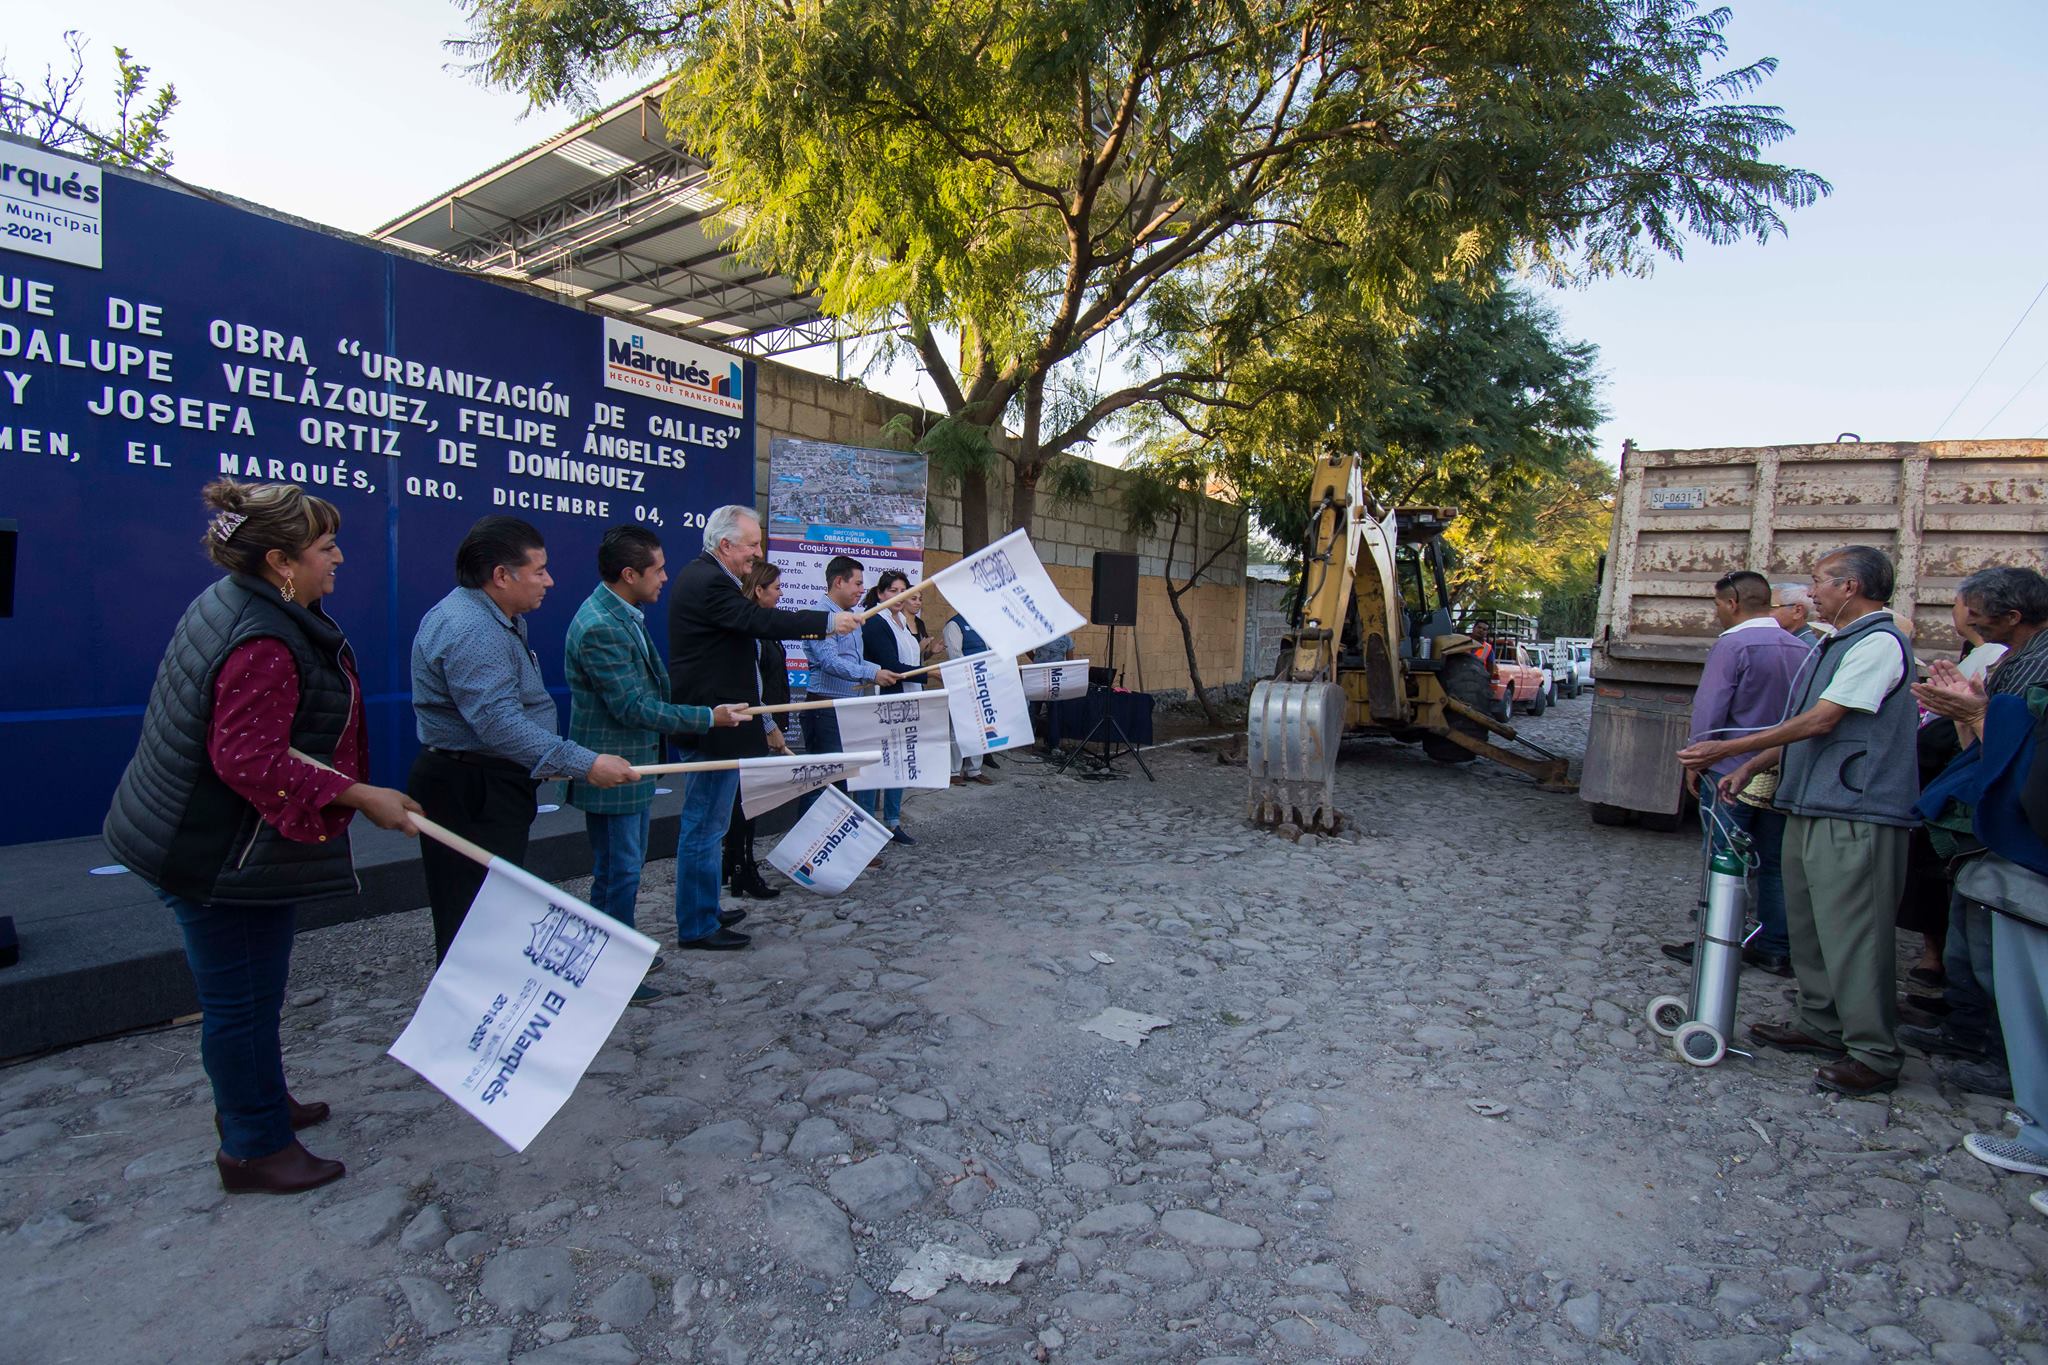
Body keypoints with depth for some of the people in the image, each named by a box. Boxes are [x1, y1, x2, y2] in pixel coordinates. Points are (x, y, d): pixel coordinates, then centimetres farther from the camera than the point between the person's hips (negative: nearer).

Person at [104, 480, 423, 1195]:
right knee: (244, 998, 5)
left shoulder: (233, 603, 5)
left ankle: (255, 1102, 44)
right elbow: (250, 759, -31)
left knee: (250, 989, 25)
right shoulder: (262, 645, -29)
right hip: (227, 856, -11)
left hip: (202, 837, 11)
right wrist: (358, 796, -28)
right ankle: (255, 1149, 22)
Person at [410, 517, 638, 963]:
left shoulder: (499, 621, 15)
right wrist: (584, 764, -33)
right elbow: (499, 722, -31)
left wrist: (555, 759, 26)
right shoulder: (471, 630, -21)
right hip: (471, 795, -11)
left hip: (493, 788, 11)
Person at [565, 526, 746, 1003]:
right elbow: (634, 707, -24)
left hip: (634, 767, 10)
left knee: (627, 867, 21)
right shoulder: (600, 627, -24)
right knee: (618, 872, 1)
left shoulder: (626, 616, 8)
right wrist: (708, 717, -18)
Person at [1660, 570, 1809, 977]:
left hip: (1731, 771, -6)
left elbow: (1709, 710, -15)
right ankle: (1776, 950, 18)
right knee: (1774, 864, 12)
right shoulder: (1801, 649, 6)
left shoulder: (1732, 645, -14)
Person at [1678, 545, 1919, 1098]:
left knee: (1853, 934, -5)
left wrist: (1727, 749, -15)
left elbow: (1820, 721, -18)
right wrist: (1749, 770, 13)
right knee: (1808, 925, 16)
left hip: (1855, 814, -10)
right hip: (1811, 807, 10)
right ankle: (1821, 1025, 28)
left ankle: (1875, 1055, 5)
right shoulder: (1833, 645, 18)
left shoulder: (1879, 643, -12)